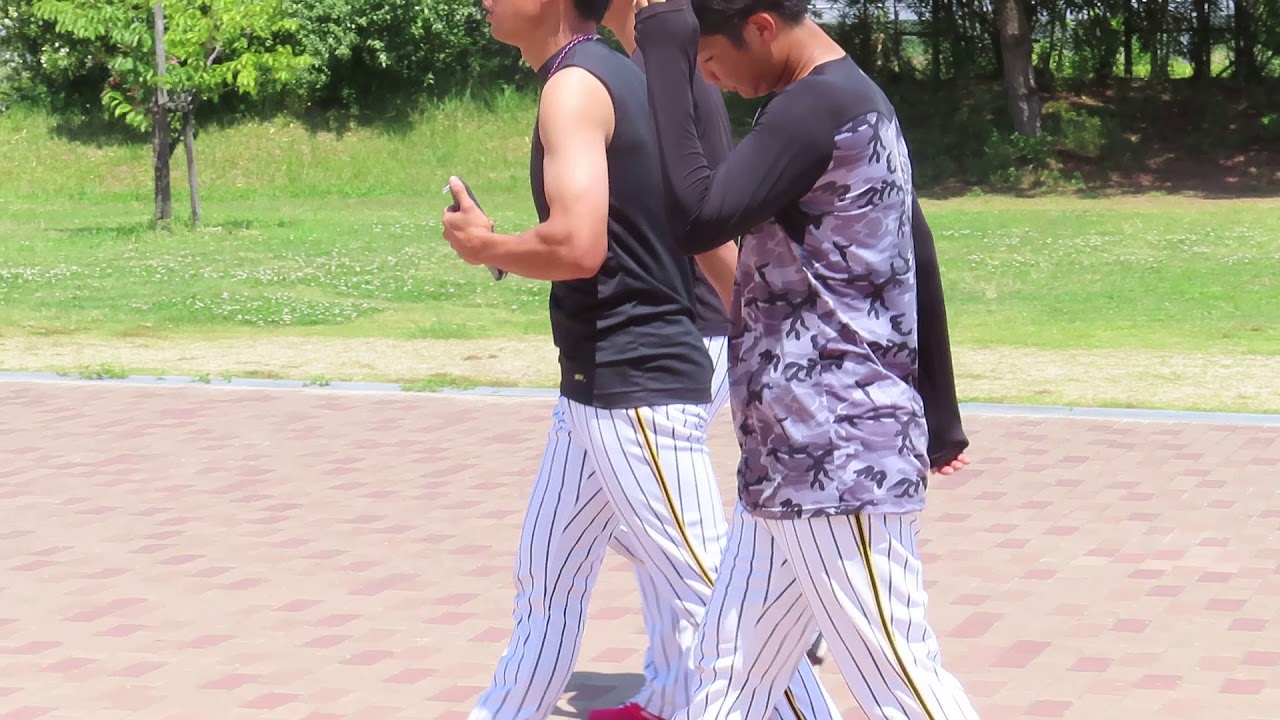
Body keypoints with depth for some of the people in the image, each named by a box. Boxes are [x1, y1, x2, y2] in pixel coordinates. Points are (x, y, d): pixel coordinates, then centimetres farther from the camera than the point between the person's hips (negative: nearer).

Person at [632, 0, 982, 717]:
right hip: (795, 459, 10)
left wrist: (665, 58, -16)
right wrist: (939, 416, 28)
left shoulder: (818, 106, -16)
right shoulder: (853, 100, 15)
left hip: (838, 461, -10)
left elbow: (698, 220, -23)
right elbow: (919, 266, 21)